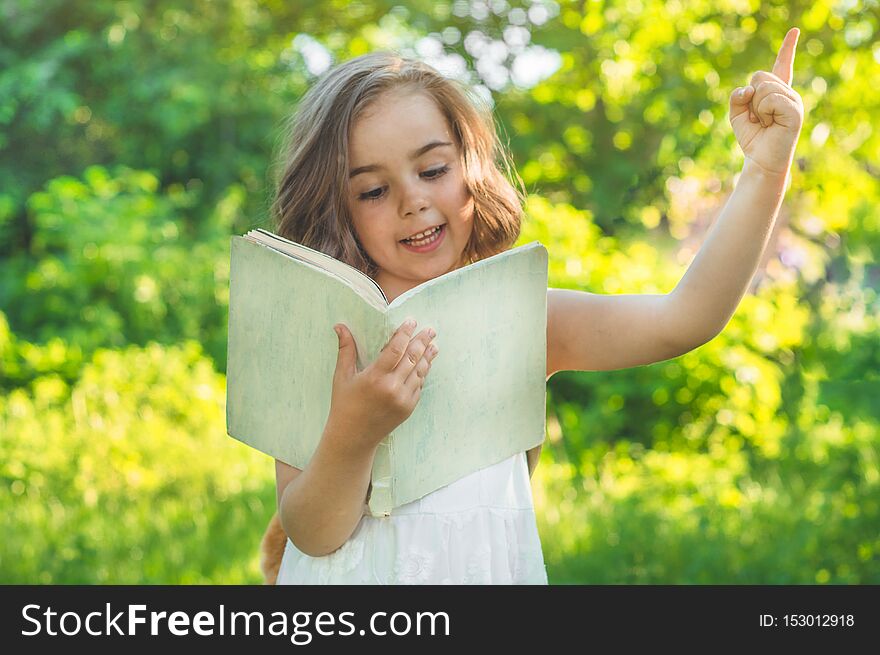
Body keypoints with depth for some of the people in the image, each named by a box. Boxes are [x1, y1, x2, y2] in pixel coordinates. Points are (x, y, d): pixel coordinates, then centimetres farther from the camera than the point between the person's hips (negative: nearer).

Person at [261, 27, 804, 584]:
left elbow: (681, 320, -17)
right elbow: (314, 534, -15)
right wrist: (353, 435, -33)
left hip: (490, 566, 1)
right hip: (357, 571, -1)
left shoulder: (518, 320, -4)